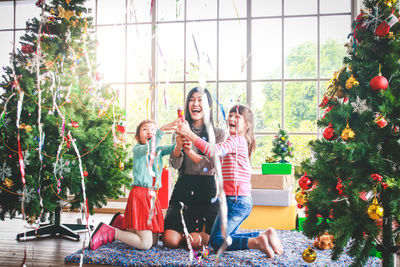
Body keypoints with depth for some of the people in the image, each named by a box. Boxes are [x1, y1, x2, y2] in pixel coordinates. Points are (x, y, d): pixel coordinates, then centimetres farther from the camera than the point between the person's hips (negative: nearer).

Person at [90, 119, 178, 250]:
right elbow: (149, 148, -27)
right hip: (139, 195, -7)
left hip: (152, 197, 7)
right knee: (145, 244, -12)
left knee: (153, 241, 14)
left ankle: (121, 222, 27)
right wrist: (162, 129, -39)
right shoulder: (137, 149, -4)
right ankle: (110, 232, 1)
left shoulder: (159, 150, 14)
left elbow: (172, 148, -4)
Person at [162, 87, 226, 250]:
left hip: (207, 189, -2)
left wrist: (192, 153, -28)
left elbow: (212, 166, -10)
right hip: (183, 187, 3)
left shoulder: (217, 133, 1)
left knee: (195, 242, -15)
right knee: (170, 240, -11)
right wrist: (178, 146, -23)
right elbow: (175, 165, -1)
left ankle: (204, 234, 21)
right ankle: (188, 231, 24)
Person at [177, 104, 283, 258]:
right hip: (242, 201, 10)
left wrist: (189, 134, -28)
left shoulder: (236, 140, -11)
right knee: (225, 236, 18)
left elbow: (213, 151, -28)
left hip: (236, 200, -10)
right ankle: (264, 235, 9)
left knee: (216, 241, -8)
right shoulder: (240, 142, 21)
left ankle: (256, 242, -19)